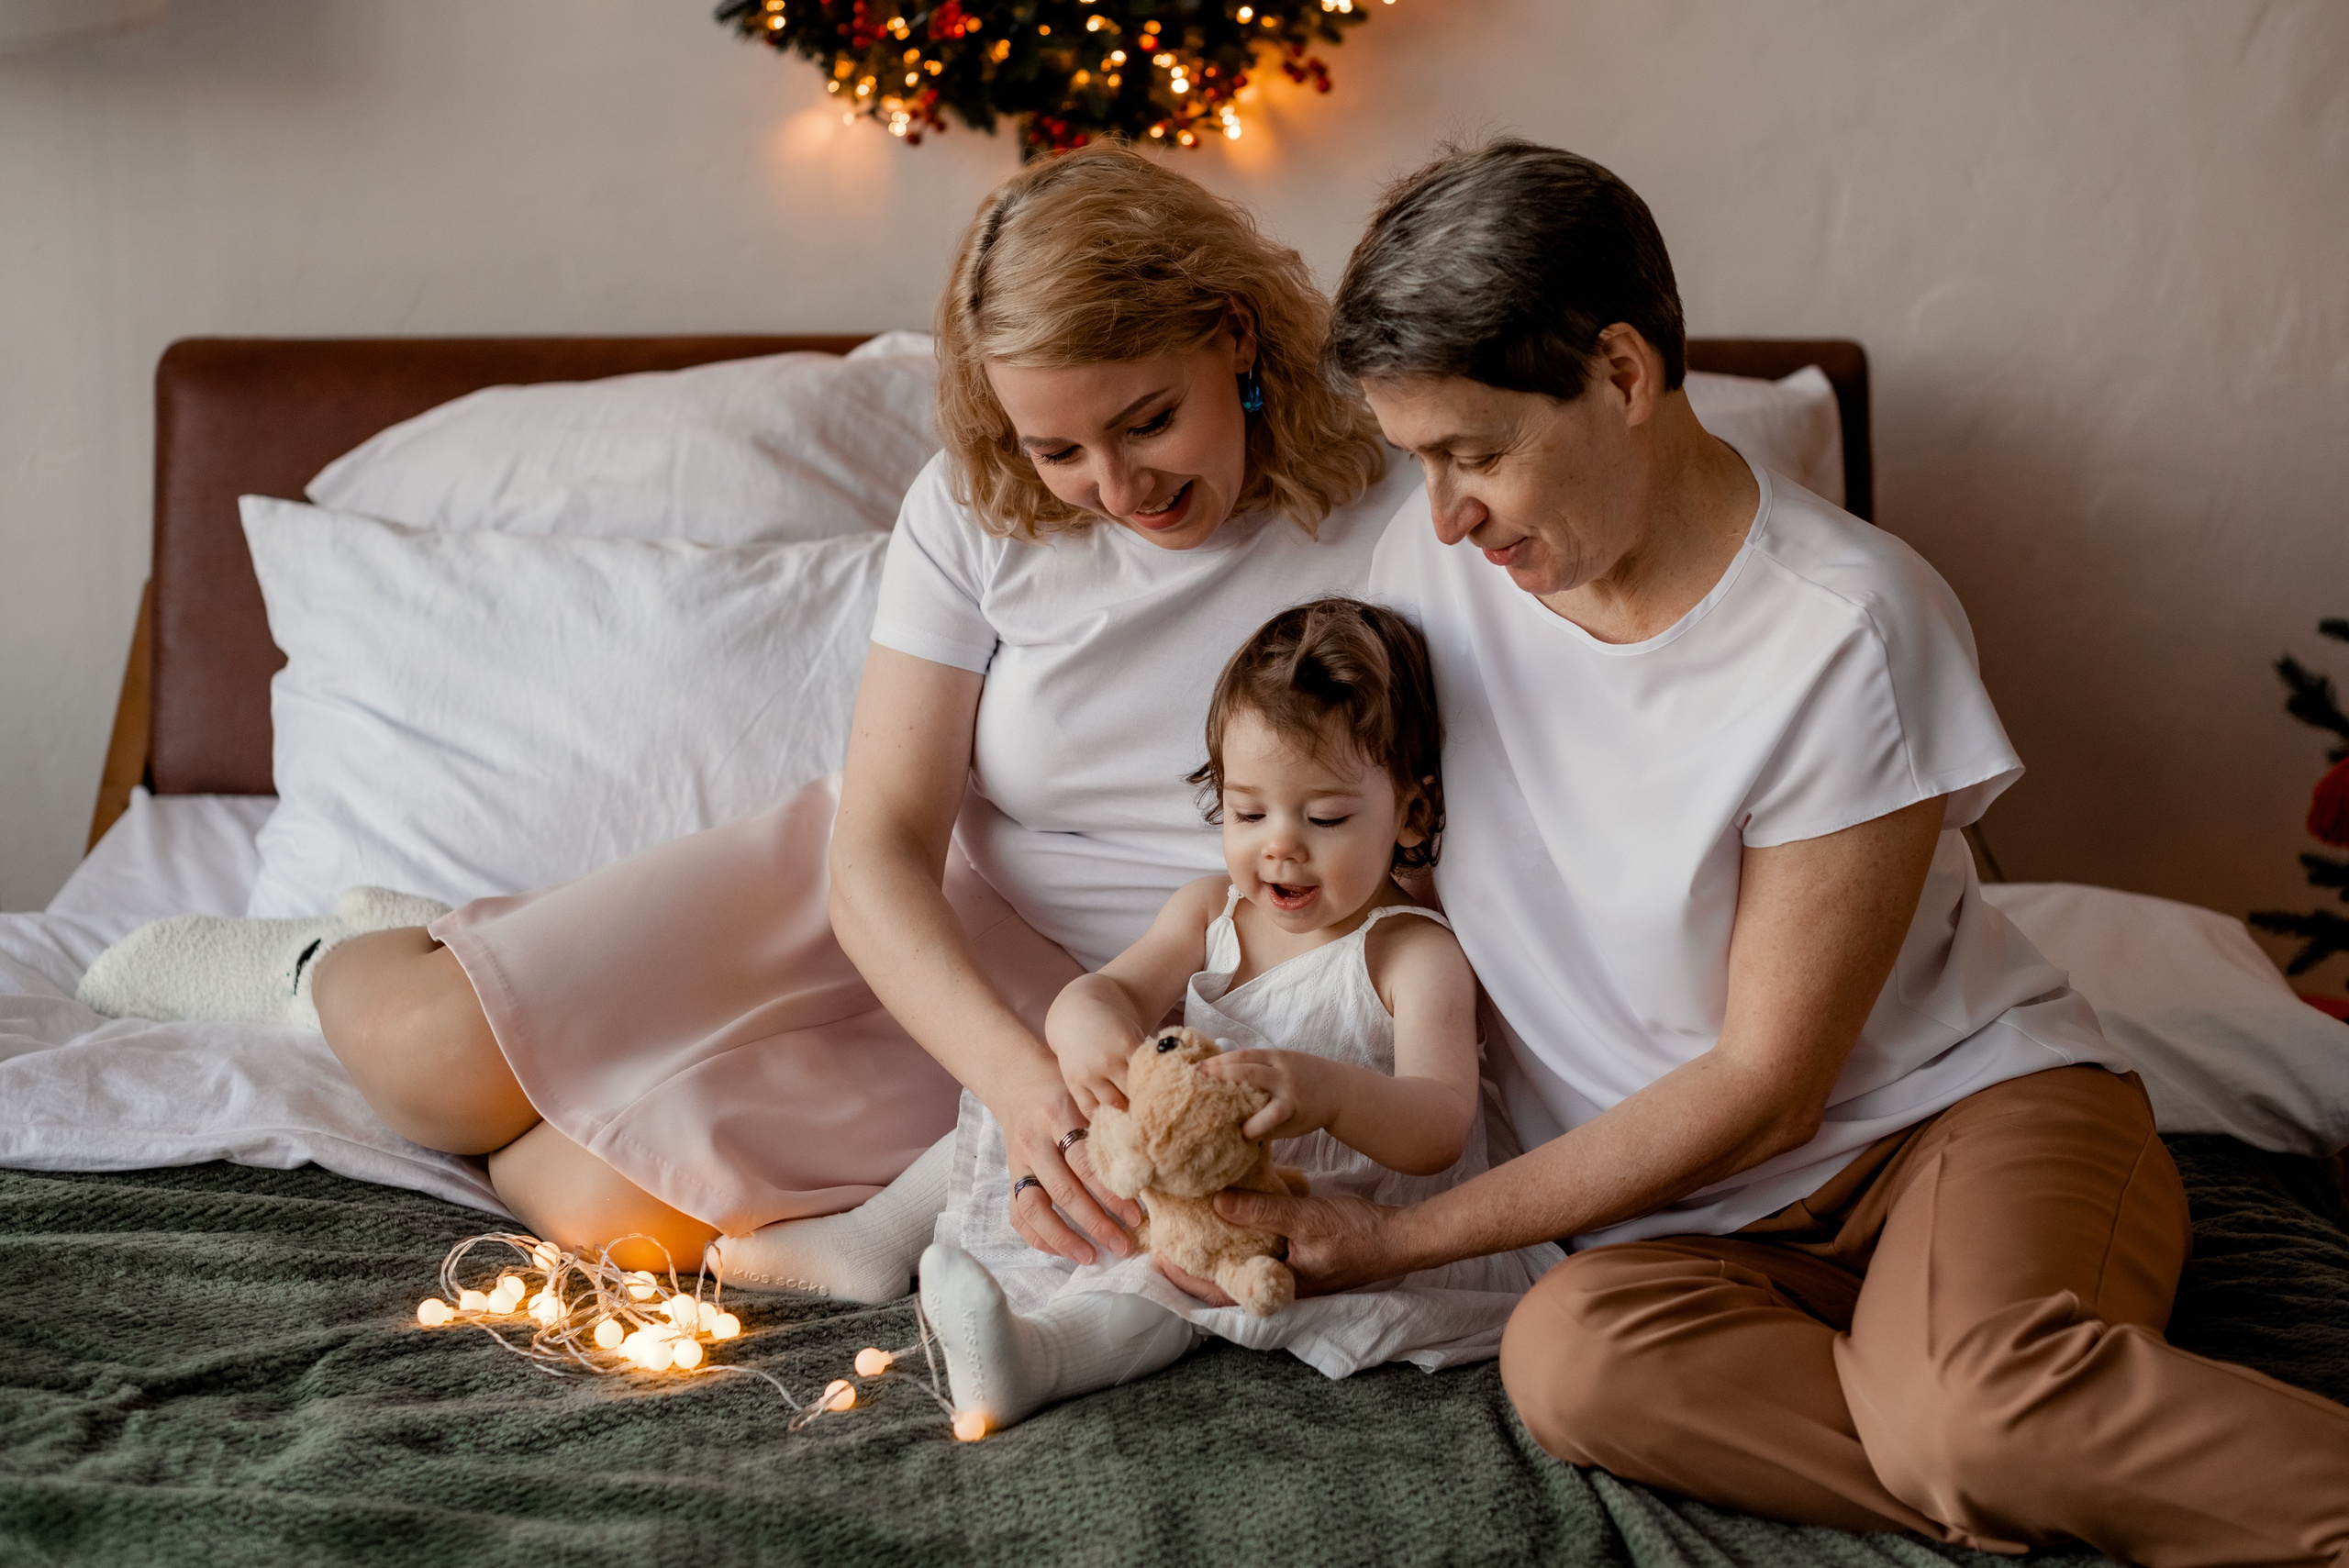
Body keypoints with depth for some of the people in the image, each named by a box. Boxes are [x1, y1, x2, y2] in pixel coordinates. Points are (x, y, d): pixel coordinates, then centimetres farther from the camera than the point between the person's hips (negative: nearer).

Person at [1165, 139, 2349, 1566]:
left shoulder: (1847, 630, -17)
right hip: (1699, 1215, 5)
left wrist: (1401, 1239, -13)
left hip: (1966, 1102, -4)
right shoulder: (1435, 562, 0)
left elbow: (1762, 1086, -13)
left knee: (1969, 1402, -38)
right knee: (1567, 1357, -32)